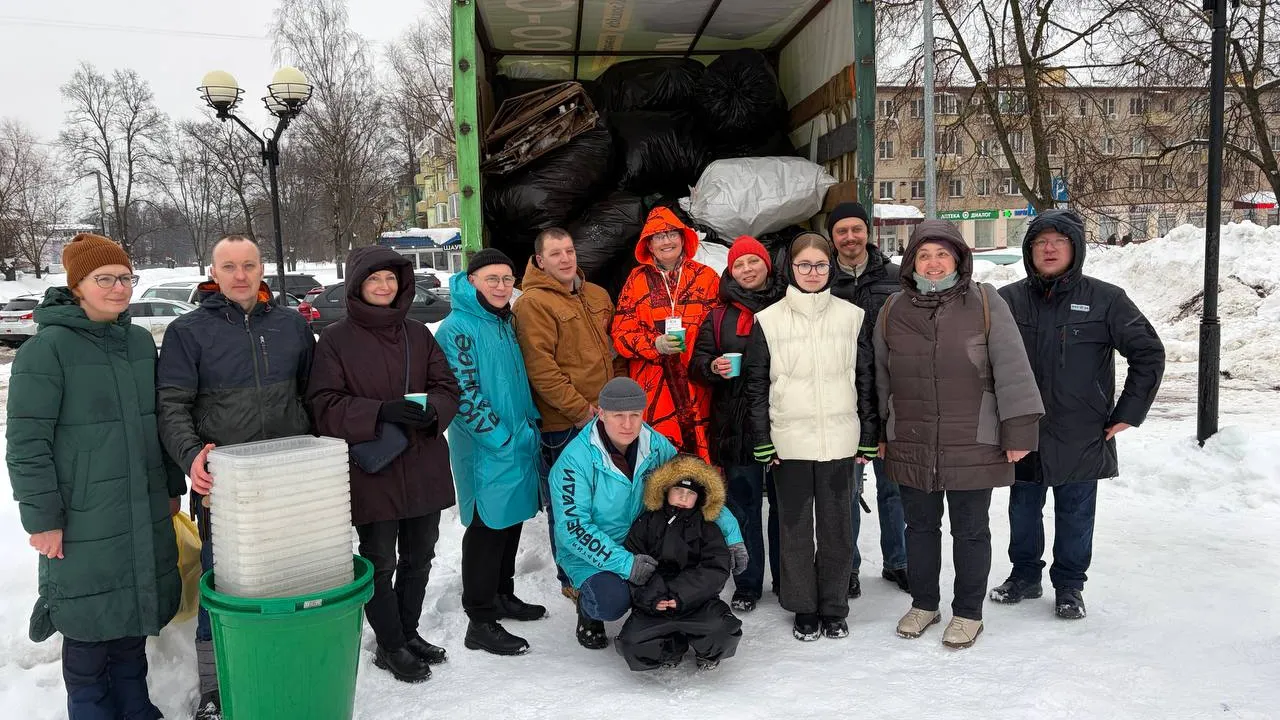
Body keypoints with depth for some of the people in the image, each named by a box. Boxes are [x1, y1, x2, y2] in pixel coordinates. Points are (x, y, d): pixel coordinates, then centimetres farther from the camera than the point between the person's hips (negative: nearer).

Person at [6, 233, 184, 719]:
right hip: (83, 523, -6)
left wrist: (172, 485, 17)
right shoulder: (47, 348, -11)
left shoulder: (141, 341, 8)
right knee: (89, 624, 5)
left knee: (134, 615, 16)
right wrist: (42, 517, -13)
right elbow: (26, 442, -12)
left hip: (146, 516, 6)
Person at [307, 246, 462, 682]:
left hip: (424, 468, 5)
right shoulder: (335, 339, -5)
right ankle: (390, 647, 23)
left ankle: (409, 633, 36)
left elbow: (447, 387, 8)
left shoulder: (418, 334, 8)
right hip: (371, 471, -5)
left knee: (419, 556, 17)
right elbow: (325, 406, -11)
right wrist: (380, 413, -25)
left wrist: (433, 410, -15)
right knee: (381, 562, 5)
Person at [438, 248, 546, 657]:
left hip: (521, 445, 9)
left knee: (511, 523, 17)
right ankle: (481, 622, 9)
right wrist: (502, 438, -18)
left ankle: (503, 596, 34)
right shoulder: (458, 327, -14)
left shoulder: (504, 323, 14)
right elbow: (464, 394, -19)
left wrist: (531, 424, 12)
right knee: (487, 529, -1)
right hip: (485, 452, -9)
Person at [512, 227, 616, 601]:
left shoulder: (597, 296, 12)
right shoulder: (533, 303, -13)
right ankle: (572, 580, 21)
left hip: (604, 416, 8)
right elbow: (540, 368, -20)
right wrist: (579, 409, -19)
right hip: (562, 425, -7)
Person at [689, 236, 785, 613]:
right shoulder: (719, 317, 8)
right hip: (735, 423, 1)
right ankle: (747, 584, 20)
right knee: (743, 505, 7)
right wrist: (712, 367, -12)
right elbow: (697, 362, 10)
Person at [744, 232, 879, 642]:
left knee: (837, 526, 8)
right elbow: (756, 385, 3)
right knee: (795, 527, 7)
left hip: (840, 440, 1)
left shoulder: (852, 317, 5)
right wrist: (762, 442, -1)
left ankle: (834, 608, 23)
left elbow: (867, 381, 8)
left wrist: (869, 438, 5)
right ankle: (804, 609, 21)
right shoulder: (768, 321, 1)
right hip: (789, 441, -1)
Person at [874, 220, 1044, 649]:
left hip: (972, 447, -3)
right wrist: (879, 433, 14)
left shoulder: (986, 305, -6)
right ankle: (923, 604, 34)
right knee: (920, 527, 16)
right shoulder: (893, 311, 4)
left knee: (970, 531, 10)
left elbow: (1012, 371, -7)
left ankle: (968, 613, 27)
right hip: (911, 447, 3)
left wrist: (1018, 431, -10)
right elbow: (880, 378, 12)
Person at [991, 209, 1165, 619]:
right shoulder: (1008, 300, 0)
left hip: (1081, 439, -2)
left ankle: (1069, 585, 27)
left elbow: (1149, 353, 1)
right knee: (1023, 512, 14)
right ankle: (1024, 576, 33)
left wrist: (1128, 413, -2)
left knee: (1075, 517, 10)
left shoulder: (1105, 300, -4)